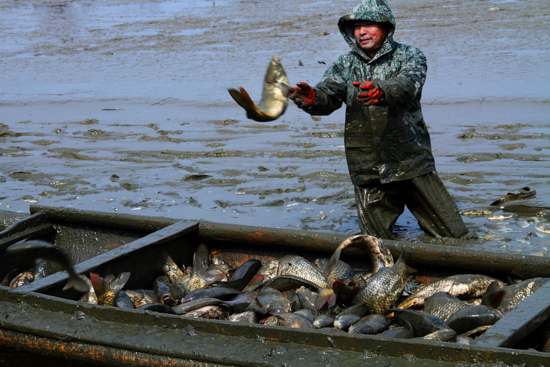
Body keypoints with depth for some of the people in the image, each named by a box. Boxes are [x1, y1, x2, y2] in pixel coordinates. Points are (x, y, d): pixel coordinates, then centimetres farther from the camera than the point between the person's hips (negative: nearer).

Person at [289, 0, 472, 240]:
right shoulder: (346, 65, 9)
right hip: (367, 171, 3)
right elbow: (328, 96, -4)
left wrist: (381, 92, -43)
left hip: (411, 162, -2)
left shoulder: (410, 57, 0)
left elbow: (406, 85, -21)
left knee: (452, 238, 2)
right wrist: (311, 99, -28)